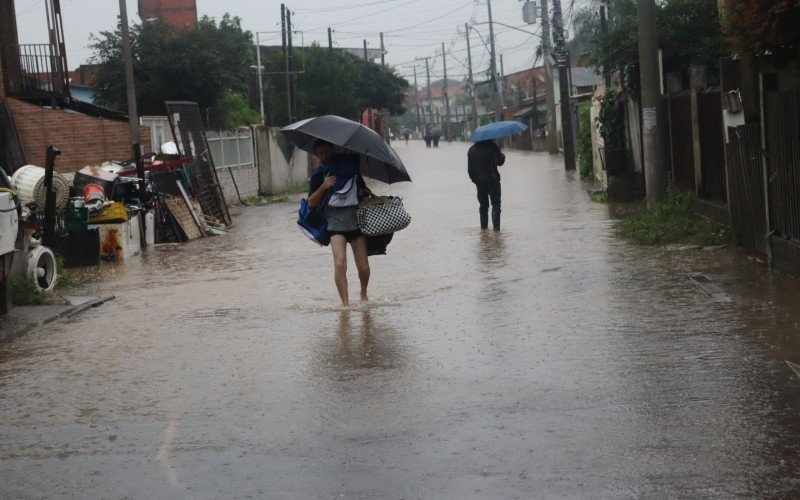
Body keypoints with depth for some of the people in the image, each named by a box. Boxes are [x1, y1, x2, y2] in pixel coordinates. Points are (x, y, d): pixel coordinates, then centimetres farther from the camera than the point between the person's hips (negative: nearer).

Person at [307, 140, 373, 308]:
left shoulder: (349, 162, 6)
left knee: (363, 267, 0)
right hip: (336, 223, -1)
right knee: (340, 263, -20)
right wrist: (324, 187, -13)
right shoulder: (318, 175, 5)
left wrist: (365, 192, 2)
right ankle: (345, 304, -17)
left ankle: (363, 294, 29)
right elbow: (311, 203, 1)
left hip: (356, 219, 1)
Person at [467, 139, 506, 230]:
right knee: (496, 204, -1)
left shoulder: (472, 149, 5)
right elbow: (499, 161, -13)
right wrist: (503, 156, 8)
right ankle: (496, 225, -12)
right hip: (492, 180, -4)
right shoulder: (492, 147, -10)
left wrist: (473, 178, 15)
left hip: (479, 181, 4)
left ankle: (483, 225, 13)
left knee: (483, 205, 14)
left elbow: (469, 167, 6)